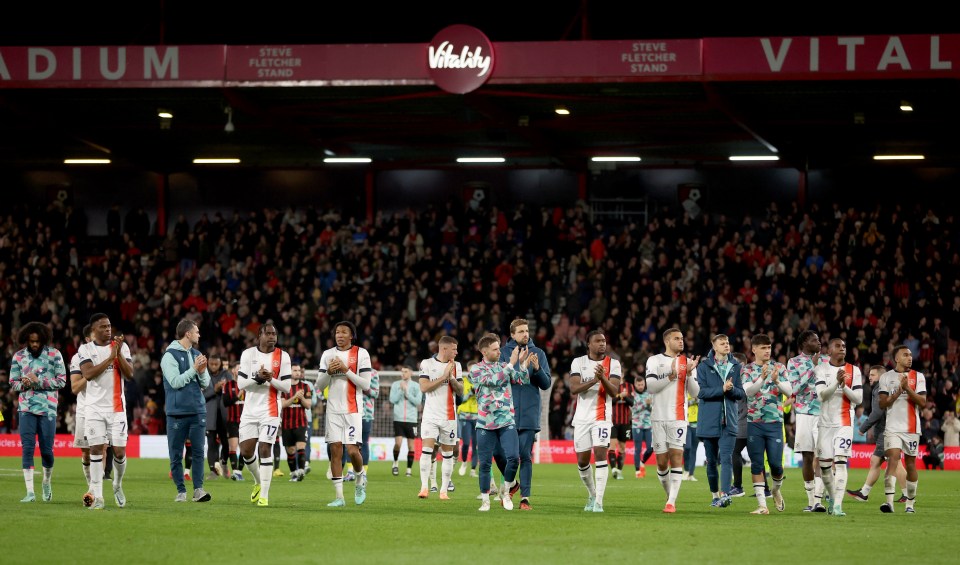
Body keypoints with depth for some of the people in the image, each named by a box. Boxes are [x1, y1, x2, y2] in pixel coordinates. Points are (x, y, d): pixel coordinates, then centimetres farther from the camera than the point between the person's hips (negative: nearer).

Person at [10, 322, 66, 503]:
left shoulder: (54, 354, 0)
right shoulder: (19, 356, 6)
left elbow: (61, 381, -3)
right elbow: (13, 384, 10)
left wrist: (38, 381, -14)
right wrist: (24, 384, -13)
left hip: (48, 408, -1)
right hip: (26, 408, 1)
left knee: (46, 450, 2)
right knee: (27, 448, -8)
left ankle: (47, 481, 30)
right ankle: (30, 492, -9)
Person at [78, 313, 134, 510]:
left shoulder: (121, 347, 4)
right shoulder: (85, 349, 1)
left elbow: (129, 374, -5)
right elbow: (88, 374, -14)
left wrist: (119, 353, -16)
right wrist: (110, 358, -17)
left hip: (117, 407, 1)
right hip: (95, 407, -1)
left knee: (119, 451, -2)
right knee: (96, 449, -6)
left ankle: (118, 486, 25)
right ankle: (97, 496, -4)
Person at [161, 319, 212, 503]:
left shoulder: (197, 355, 12)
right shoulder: (170, 356, -6)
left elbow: (206, 383, 11)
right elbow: (175, 382, -14)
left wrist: (202, 371, -8)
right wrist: (194, 369, -15)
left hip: (198, 410, 4)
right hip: (177, 412, -4)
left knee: (198, 451, -3)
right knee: (176, 455, 1)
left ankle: (198, 488, -3)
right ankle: (181, 491, 8)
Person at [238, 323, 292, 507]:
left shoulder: (282, 357, -1)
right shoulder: (248, 354, 3)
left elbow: (287, 387, -2)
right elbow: (241, 383, -1)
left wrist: (271, 379, -19)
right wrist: (258, 378, -18)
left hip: (270, 410, -2)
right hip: (250, 410, 2)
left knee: (265, 450, -10)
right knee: (246, 451, 1)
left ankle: (264, 495, -7)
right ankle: (258, 482, 28)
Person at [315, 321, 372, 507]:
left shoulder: (361, 354, -1)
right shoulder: (328, 355, 10)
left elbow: (366, 385, -7)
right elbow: (319, 386, 10)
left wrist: (346, 370, -14)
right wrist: (328, 372, -9)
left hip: (353, 410, -3)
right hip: (333, 409, 3)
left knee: (352, 450, -10)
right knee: (335, 450, -2)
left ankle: (360, 479, 21)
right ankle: (339, 496, 1)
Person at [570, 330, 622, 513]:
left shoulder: (613, 364, 2)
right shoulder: (578, 362, 5)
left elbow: (614, 392, -7)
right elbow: (573, 388, -8)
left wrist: (603, 378, -25)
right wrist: (593, 381, -22)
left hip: (602, 417, -2)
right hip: (582, 417, 2)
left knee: (600, 454, -17)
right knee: (582, 460, 6)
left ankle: (598, 501, -19)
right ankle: (592, 494, 29)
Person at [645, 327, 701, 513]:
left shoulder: (688, 363, 10)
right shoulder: (654, 360, 6)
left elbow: (695, 392, 5)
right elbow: (650, 387, -7)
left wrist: (689, 374, -10)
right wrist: (671, 376, -16)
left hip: (679, 417, 0)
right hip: (659, 417, 0)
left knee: (676, 457, -12)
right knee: (662, 462, 2)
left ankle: (671, 502, -15)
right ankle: (670, 495, 21)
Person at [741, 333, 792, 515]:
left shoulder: (779, 368, 6)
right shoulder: (747, 370, 4)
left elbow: (789, 391, -3)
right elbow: (748, 391, -12)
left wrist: (777, 381, -23)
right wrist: (762, 379, -29)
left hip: (774, 422, 0)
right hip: (754, 423, 0)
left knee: (776, 463, -4)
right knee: (757, 464, -1)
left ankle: (776, 489, 27)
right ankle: (762, 504, 3)